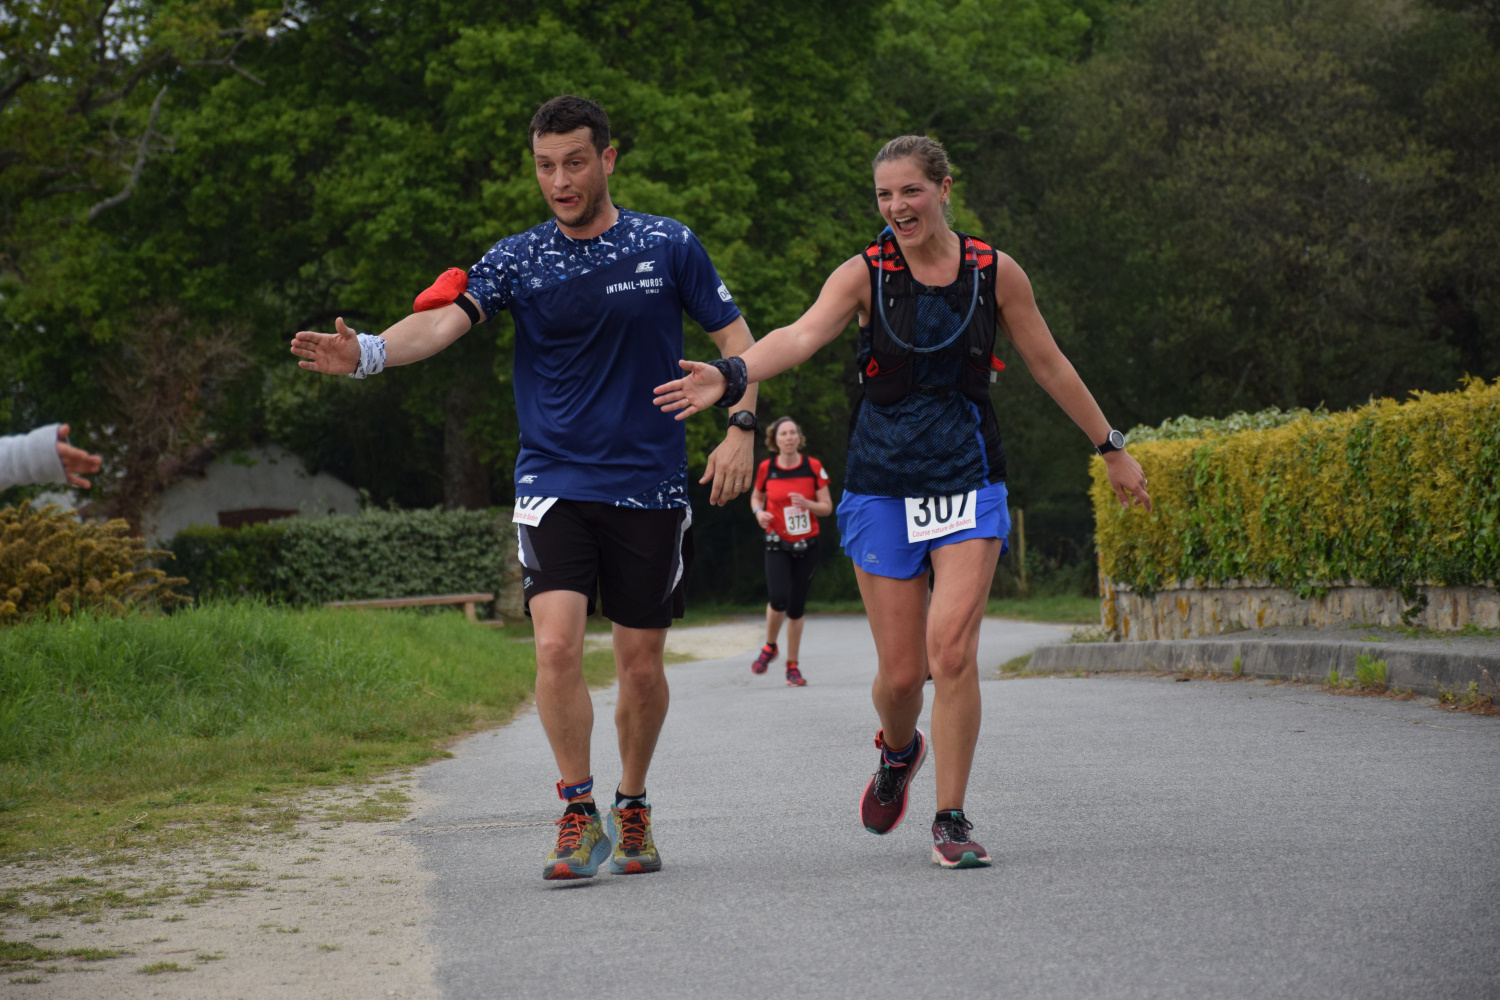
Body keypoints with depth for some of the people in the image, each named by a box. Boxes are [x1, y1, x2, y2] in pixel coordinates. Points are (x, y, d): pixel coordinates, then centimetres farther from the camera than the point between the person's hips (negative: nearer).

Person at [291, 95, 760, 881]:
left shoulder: (668, 246, 2)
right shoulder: (516, 260, 1)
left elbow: (736, 338, 8)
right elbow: (444, 320, -14)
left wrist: (742, 429, -6)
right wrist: (369, 352, -33)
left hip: (649, 486, 0)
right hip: (553, 483, 0)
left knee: (641, 663, 6)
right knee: (557, 643, -17)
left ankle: (632, 808, 28)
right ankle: (579, 815, -3)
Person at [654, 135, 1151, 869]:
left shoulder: (995, 273, -1)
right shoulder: (865, 274, -5)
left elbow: (1051, 368, 11)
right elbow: (802, 335, -23)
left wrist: (1112, 450, 16)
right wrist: (731, 373, -42)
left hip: (968, 483, 0)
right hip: (883, 486, 0)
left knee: (952, 650, -15)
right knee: (900, 673, 2)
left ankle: (951, 820, -3)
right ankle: (898, 751, 37)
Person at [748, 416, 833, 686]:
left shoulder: (813, 467, -3)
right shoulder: (766, 469, -3)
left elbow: (827, 507, 1)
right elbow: (756, 496, 15)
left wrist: (807, 504, -19)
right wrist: (759, 512, -6)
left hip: (807, 545, 1)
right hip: (778, 545, -1)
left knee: (796, 608, 4)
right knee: (779, 599, -21)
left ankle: (792, 666, 19)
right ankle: (769, 647, 8)